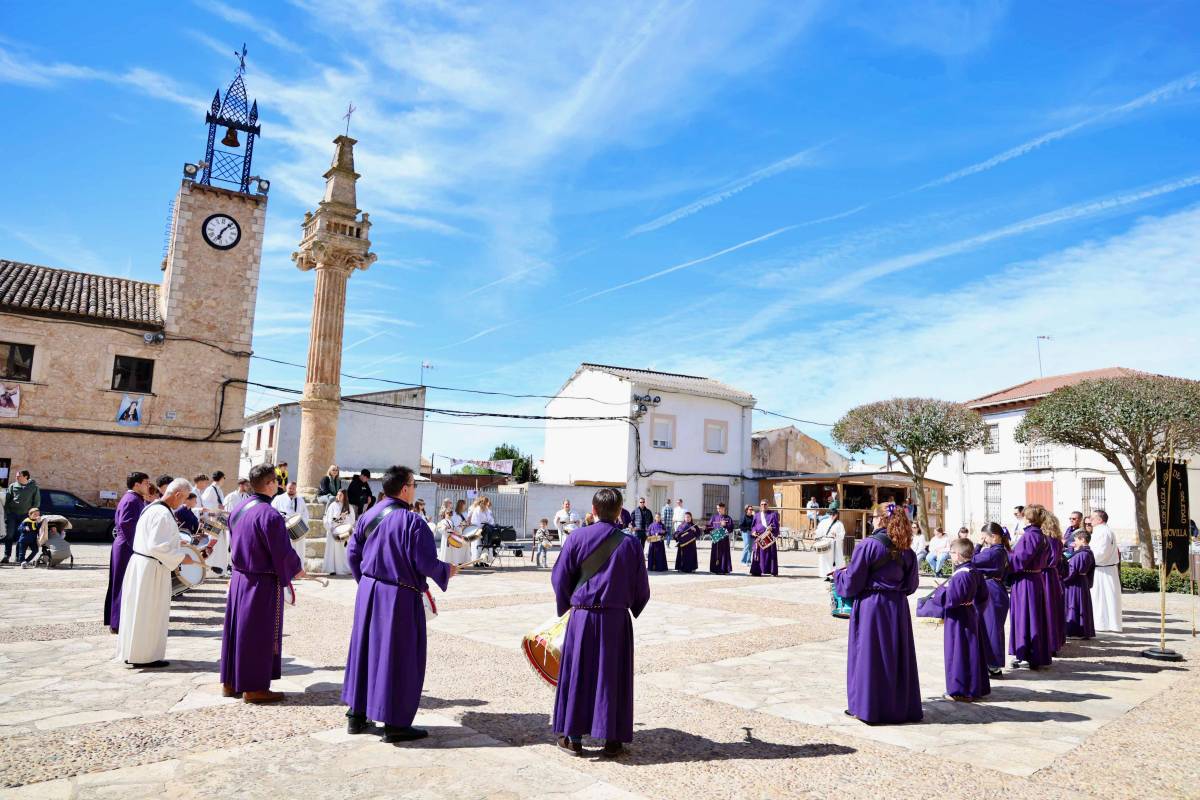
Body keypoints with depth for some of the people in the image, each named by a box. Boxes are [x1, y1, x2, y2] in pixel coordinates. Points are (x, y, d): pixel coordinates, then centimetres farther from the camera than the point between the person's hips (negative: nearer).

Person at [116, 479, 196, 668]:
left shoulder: (151, 507, 9)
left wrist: (175, 542, 19)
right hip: (151, 568, -10)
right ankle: (144, 656, 14)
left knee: (140, 612, 20)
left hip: (140, 562, 10)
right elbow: (157, 546, -25)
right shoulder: (163, 514, -22)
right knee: (150, 613, 3)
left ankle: (132, 651, 32)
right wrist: (181, 557, -16)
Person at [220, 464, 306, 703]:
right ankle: (254, 687, 11)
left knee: (237, 628, 16)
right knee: (259, 633, 3)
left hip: (239, 577, 8)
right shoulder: (269, 515, -22)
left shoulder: (238, 509, 4)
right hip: (263, 583, -8)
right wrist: (297, 569, 0)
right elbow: (283, 552, -17)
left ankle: (230, 682, 26)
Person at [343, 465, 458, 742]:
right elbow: (426, 563, -19)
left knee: (365, 650, 17)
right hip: (399, 597, -7)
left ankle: (356, 715, 26)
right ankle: (395, 724, 10)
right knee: (398, 657, 3)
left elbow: (352, 553, 11)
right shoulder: (412, 521, -18)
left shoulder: (368, 516, 3)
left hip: (368, 592, 7)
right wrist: (447, 570, 1)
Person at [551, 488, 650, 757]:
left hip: (582, 616, 0)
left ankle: (573, 737, 18)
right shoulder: (630, 543, -4)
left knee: (577, 673, 11)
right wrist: (633, 608, 22)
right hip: (617, 619, 0)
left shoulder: (577, 538, -6)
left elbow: (560, 578, -1)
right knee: (613, 676, 10)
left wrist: (566, 606, 17)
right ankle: (612, 739, 16)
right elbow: (642, 588, 2)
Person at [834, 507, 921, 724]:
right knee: (897, 655, 14)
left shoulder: (868, 545, -16)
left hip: (871, 606, -5)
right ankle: (900, 705, 23)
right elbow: (911, 584, 10)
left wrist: (838, 575, 9)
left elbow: (852, 582, -11)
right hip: (897, 608, 5)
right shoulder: (906, 549, 2)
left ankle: (866, 706, 12)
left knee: (868, 655, 5)